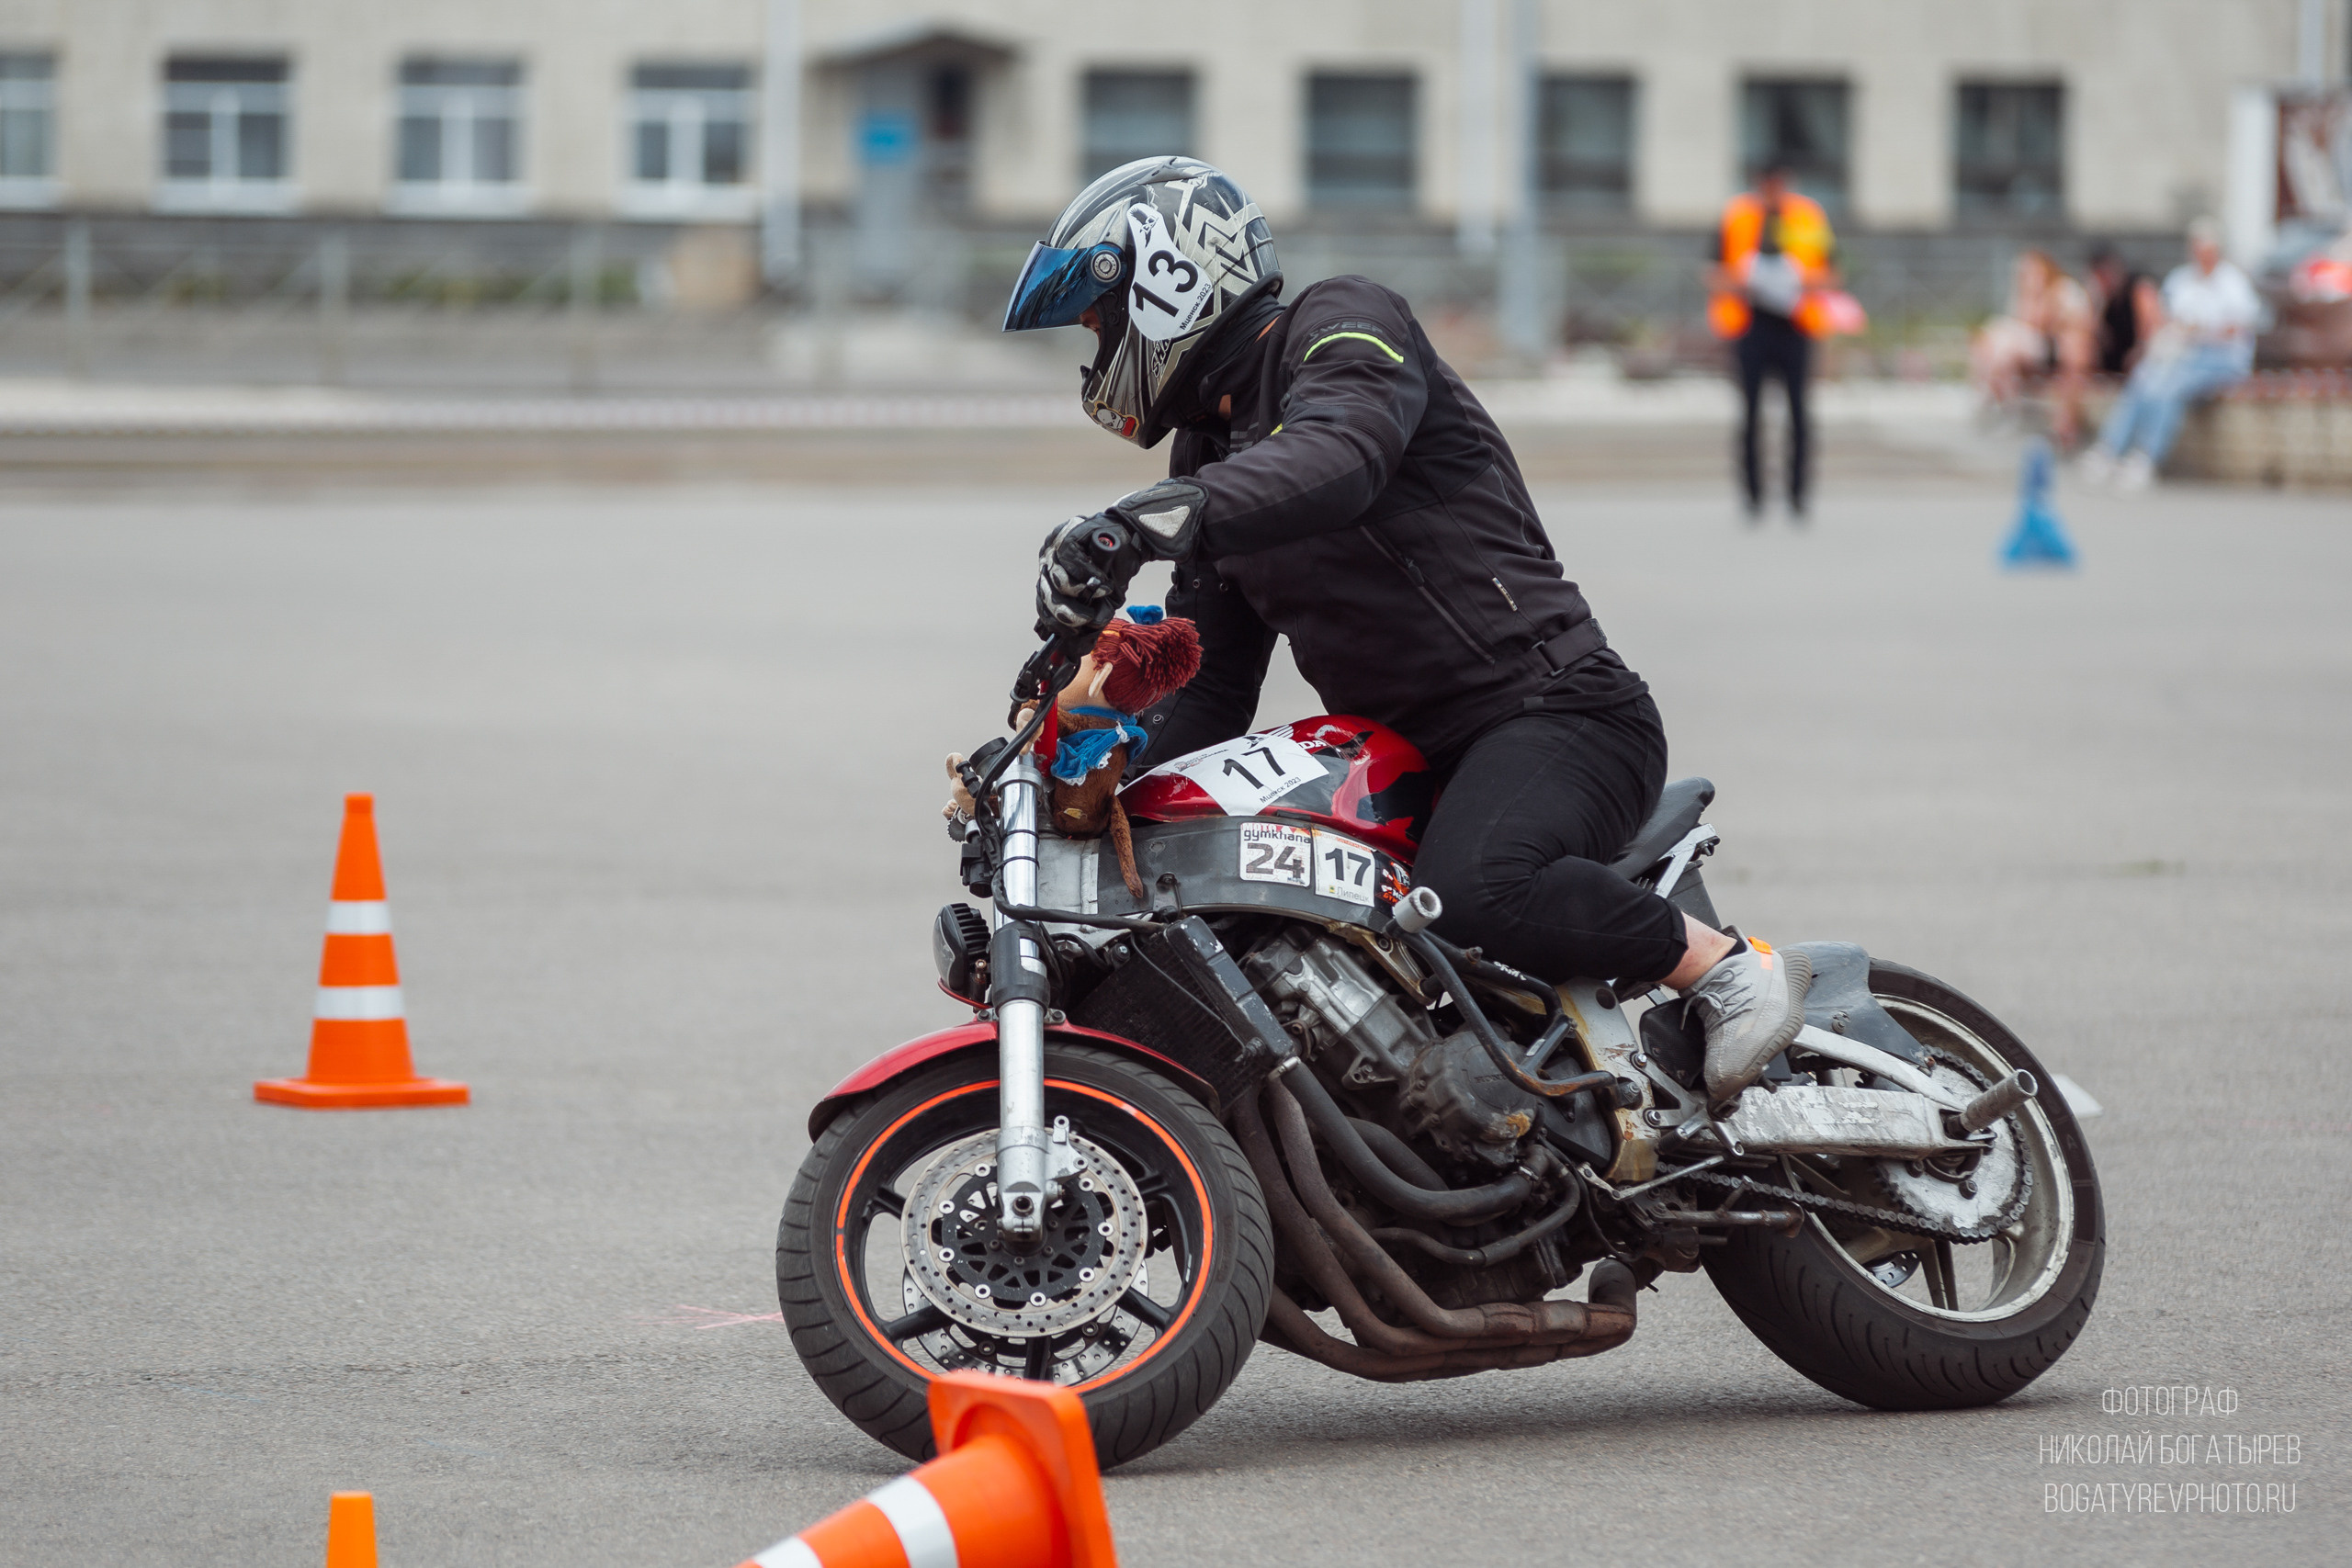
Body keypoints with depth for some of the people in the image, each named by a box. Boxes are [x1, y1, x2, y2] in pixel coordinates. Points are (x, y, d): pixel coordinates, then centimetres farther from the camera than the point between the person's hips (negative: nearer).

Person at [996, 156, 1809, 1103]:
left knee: (1473, 892, -37)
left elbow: (1339, 458, -31)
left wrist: (1138, 524, -44)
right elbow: (1209, 690, 21)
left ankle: (1725, 963, -18)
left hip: (1552, 710, -10)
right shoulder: (1210, 451, 21)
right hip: (1407, 760, 10)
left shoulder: (1344, 326, -6)